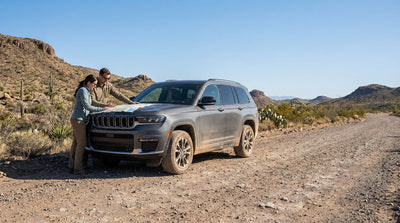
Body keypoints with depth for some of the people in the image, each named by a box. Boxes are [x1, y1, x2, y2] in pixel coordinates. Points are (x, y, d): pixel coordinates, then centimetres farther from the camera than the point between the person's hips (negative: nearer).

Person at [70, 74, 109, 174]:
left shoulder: (86, 91, 18)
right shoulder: (83, 91, -11)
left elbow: (86, 106, 22)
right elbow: (87, 106, -18)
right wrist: (101, 109, -14)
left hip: (77, 119, 10)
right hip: (78, 119, -10)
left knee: (75, 142, 10)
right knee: (82, 143, -10)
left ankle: (72, 166, 14)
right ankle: (78, 168, -8)